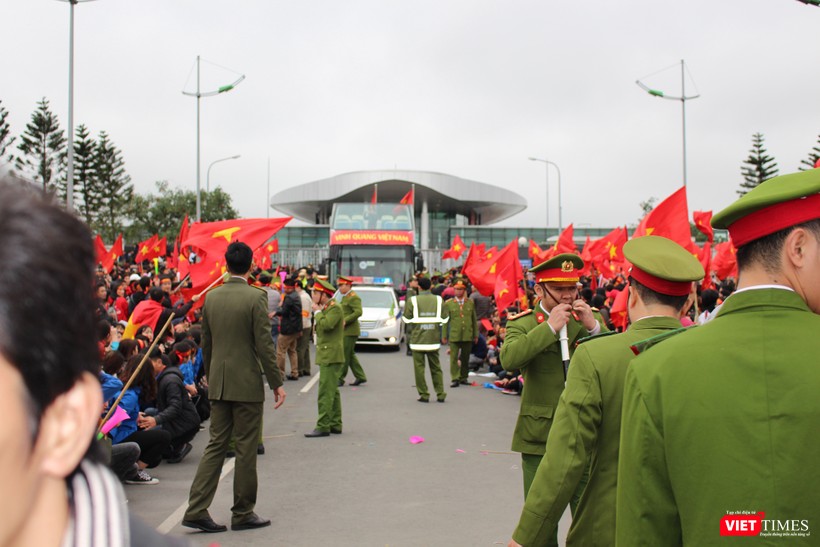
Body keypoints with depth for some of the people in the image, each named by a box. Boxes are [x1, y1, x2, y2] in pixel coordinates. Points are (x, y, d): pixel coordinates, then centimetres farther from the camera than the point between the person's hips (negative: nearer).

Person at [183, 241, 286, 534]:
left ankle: (196, 510, 9)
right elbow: (264, 344, -14)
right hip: (247, 383, -5)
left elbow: (205, 343, 12)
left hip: (218, 384, 5)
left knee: (216, 444, 12)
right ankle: (243, 513, 15)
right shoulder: (256, 297, -13)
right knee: (246, 449, 5)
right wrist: (277, 383, -7)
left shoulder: (211, 297, 4)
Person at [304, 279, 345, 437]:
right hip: (326, 356, 10)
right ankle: (335, 425, 20)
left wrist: (317, 312, -14)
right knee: (332, 392, 14)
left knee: (326, 392, -10)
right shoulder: (325, 308, 17)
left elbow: (326, 325, -27)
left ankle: (323, 426, -9)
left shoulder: (335, 308, -13)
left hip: (331, 357, -10)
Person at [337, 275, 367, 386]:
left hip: (350, 331, -10)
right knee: (350, 354, 12)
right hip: (345, 331, 10)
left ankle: (340, 378, -1)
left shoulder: (354, 297, -13)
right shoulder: (345, 297, 18)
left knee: (344, 355, -6)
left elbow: (358, 312, -23)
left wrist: (345, 321, -24)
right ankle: (360, 376, 18)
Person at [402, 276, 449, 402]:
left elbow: (407, 318, -6)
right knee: (436, 367, 13)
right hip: (433, 339, 3)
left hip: (418, 339, -3)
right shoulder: (438, 300, 2)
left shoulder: (413, 300, -7)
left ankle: (424, 394, 2)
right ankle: (440, 394, 13)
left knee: (419, 367, 3)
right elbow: (444, 319, 1)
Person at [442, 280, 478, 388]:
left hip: (468, 336, 2)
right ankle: (455, 379, -3)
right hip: (454, 336, -2)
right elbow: (444, 320, 4)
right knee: (454, 358, -7)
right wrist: (444, 336, 1)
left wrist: (476, 335, 9)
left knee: (465, 358, 9)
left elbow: (474, 320, 12)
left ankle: (463, 378, 21)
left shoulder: (470, 303, 9)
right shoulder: (448, 303, 3)